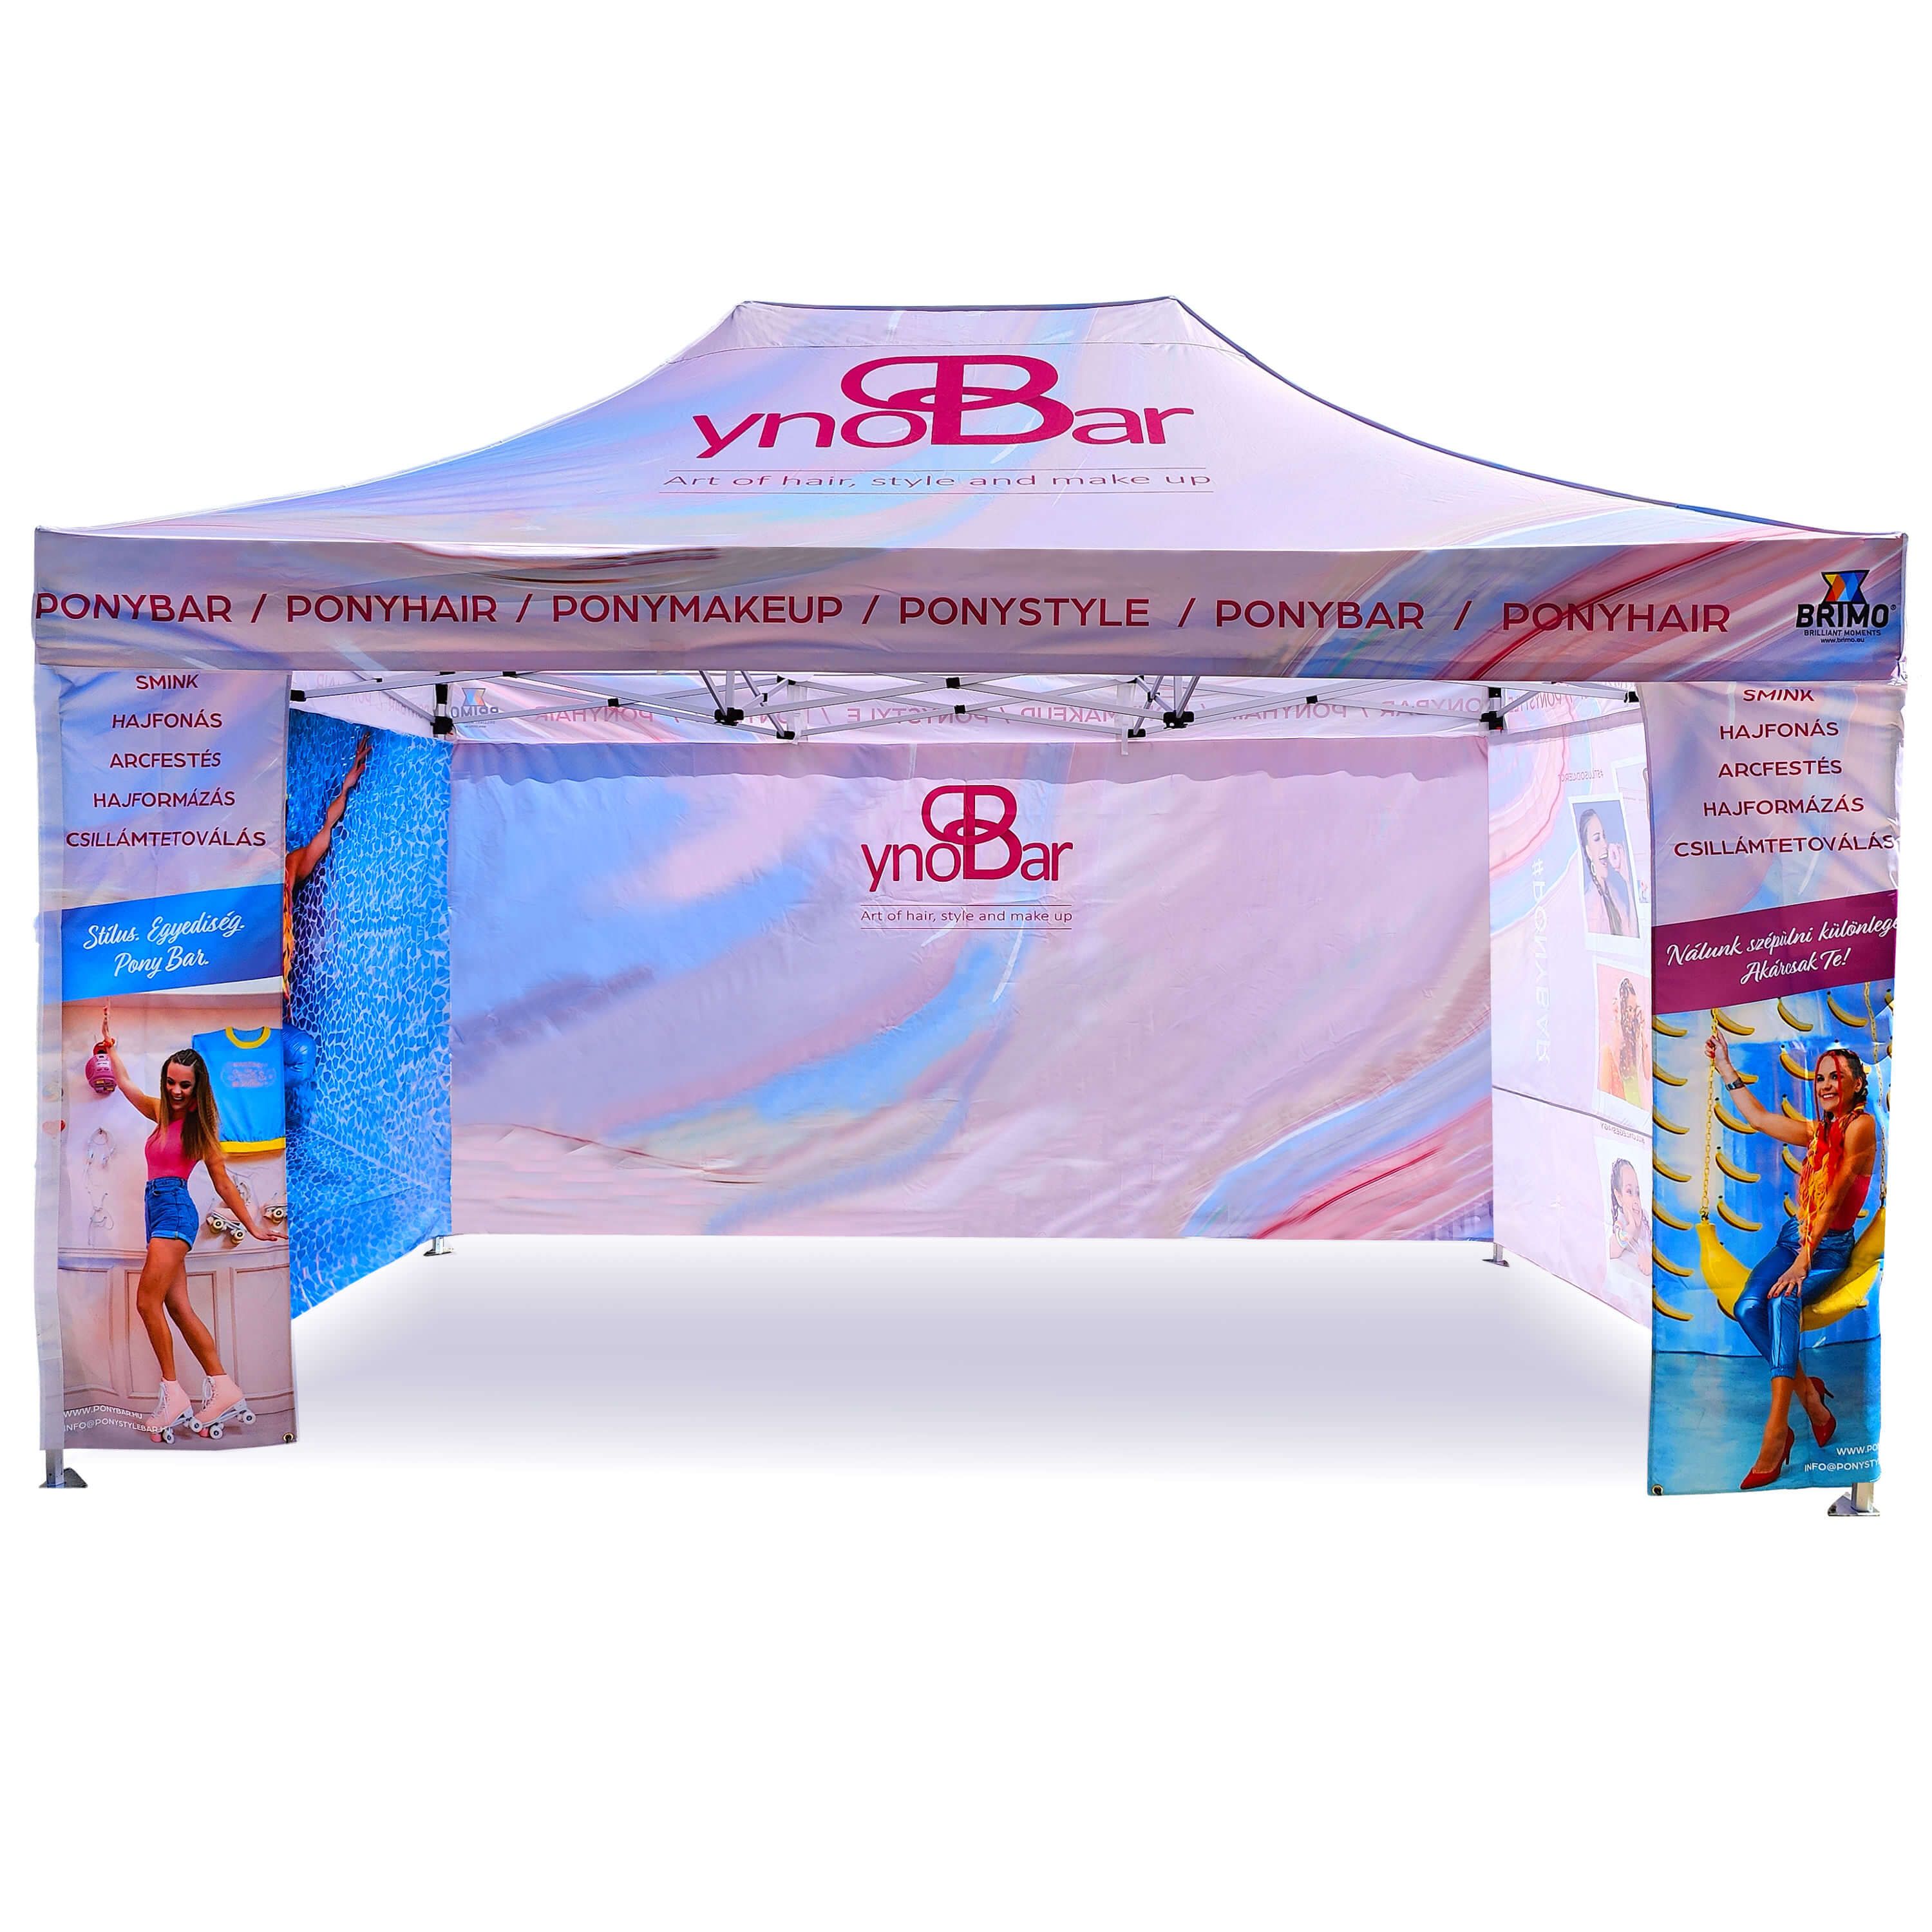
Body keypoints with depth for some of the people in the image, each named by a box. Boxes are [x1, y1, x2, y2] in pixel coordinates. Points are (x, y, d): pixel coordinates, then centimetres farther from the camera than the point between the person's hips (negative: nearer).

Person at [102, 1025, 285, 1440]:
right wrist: (110, 1045, 32)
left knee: (147, 1301, -17)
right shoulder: (161, 1113, 16)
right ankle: (225, 1389, -1)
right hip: (157, 1210, 7)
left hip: (175, 1208, -7)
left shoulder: (200, 1126, -1)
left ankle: (174, 1396, -15)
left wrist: (254, 1226, 1)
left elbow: (223, 1183, 2)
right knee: (177, 1306, 0)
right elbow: (125, 1082, 30)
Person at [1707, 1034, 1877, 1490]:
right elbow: (1759, 1118, 26)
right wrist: (1725, 1068, 29)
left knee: (1783, 1301, -34)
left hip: (1830, 1249, -7)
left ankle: (1776, 1433, -38)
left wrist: (1804, 1261, -22)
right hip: (1794, 1236, 7)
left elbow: (1835, 1196, -17)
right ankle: (1809, 1396, -11)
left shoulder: (1861, 1125, -10)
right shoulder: (1817, 1131, 13)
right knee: (1748, 1306, -23)